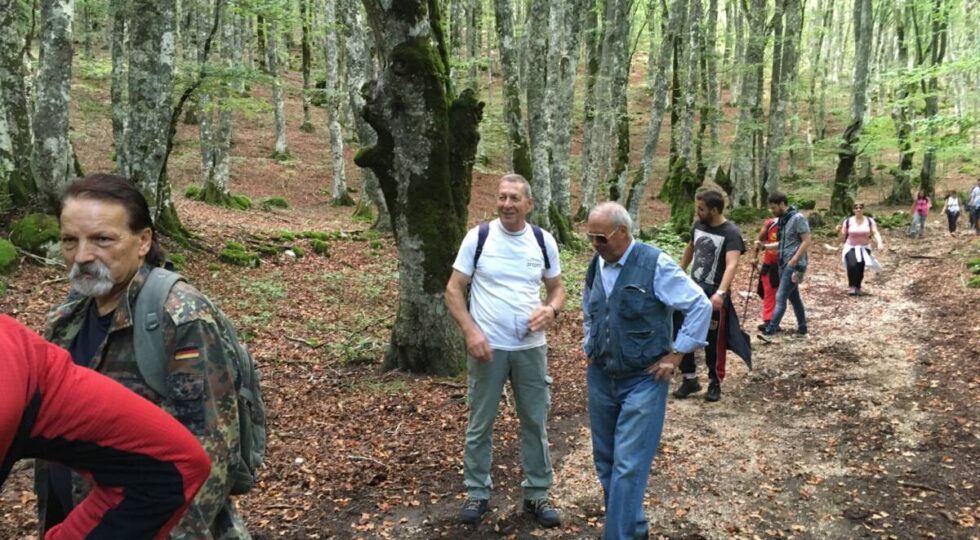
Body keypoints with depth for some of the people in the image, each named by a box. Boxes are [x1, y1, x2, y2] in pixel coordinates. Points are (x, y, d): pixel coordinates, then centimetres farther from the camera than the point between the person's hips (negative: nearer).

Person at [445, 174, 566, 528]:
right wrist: (470, 331, -17)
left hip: (531, 347, 2)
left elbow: (557, 287, 12)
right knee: (480, 423, 8)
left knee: (535, 422, 11)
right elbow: (453, 291, -4)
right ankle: (477, 493, 23)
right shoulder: (478, 237, -6)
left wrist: (552, 309, -11)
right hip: (488, 346, -2)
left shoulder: (544, 242, 1)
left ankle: (537, 494, 25)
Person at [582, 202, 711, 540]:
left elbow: (700, 306, -13)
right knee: (605, 461, 14)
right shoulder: (595, 267, 6)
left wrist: (676, 354, -12)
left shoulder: (656, 265, -14)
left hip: (643, 380, -6)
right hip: (600, 378, 7)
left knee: (628, 465, -8)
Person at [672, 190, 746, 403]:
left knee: (713, 343, 4)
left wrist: (721, 293, -44)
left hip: (713, 295, -6)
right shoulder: (698, 225, 2)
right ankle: (690, 379, 20)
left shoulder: (731, 232, -18)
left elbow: (732, 264, -31)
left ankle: (715, 384, 21)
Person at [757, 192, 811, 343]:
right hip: (784, 264, 9)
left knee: (780, 298, -12)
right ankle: (802, 329, 25)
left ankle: (769, 332, -15)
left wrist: (794, 260, -21)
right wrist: (764, 246, 7)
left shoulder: (798, 218, -13)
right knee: (794, 297, 15)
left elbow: (806, 242, -16)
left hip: (794, 265, -9)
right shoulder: (782, 220, 13)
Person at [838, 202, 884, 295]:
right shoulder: (848, 222, -1)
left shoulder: (870, 221, 1)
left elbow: (875, 233, -9)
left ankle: (857, 287, 5)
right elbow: (842, 237, 3)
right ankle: (852, 286, -12)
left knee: (860, 266, -16)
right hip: (851, 248, -1)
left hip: (864, 248, 1)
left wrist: (879, 243, -27)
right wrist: (839, 231, -18)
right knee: (852, 265, -26)